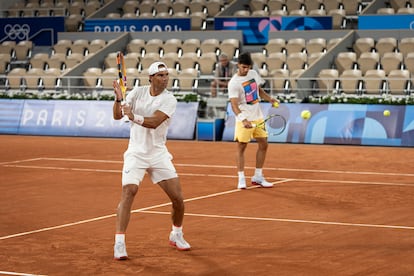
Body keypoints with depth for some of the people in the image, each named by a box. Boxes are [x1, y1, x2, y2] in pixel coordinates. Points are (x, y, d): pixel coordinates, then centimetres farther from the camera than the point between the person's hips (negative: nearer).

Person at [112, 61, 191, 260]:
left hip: (158, 154, 0)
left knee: (177, 197, -1)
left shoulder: (169, 100, -10)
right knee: (128, 192, -20)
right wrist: (118, 99, -21)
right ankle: (119, 244, -18)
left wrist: (134, 117, -40)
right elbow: (117, 116, -3)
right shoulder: (137, 92, -1)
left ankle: (176, 236, 26)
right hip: (136, 153, 0)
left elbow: (154, 122, -24)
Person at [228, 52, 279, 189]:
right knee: (241, 147, -3)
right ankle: (241, 178, 5)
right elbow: (234, 105, -24)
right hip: (244, 119, -7)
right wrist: (243, 120, -37)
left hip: (258, 117, 7)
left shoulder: (253, 73, 4)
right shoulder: (234, 83, -17)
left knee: (263, 144, 9)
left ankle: (258, 177, 19)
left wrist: (270, 99, 2)